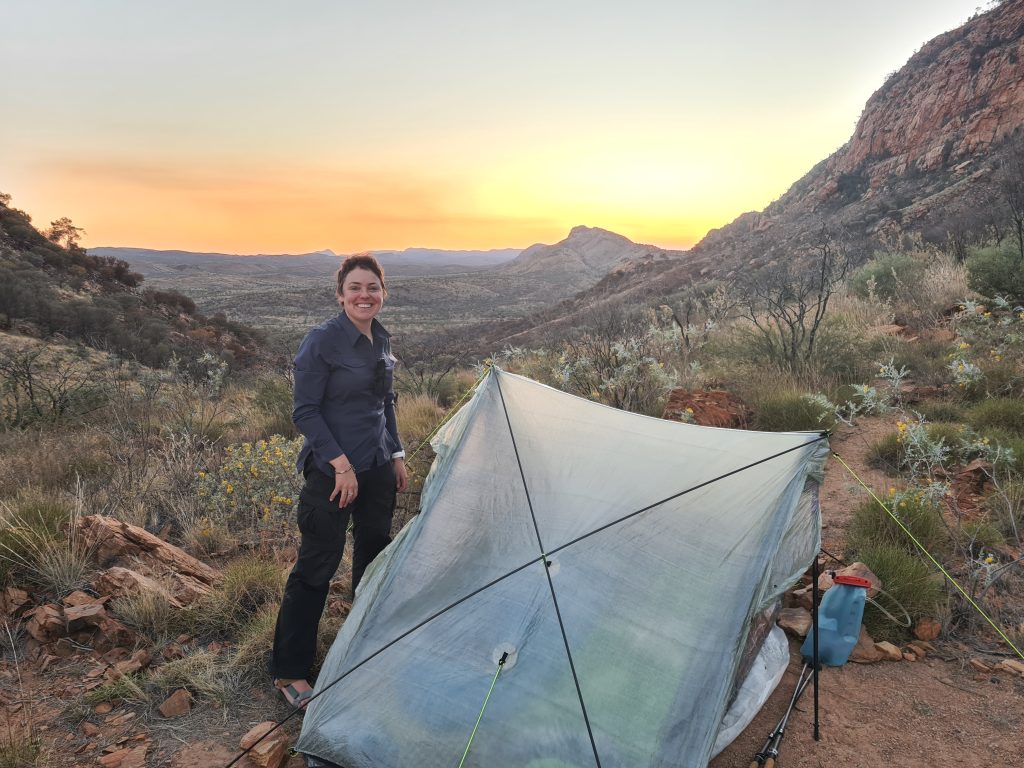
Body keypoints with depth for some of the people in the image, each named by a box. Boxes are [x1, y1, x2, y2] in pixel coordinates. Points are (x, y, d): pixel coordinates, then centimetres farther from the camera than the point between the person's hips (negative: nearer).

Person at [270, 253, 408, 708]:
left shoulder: (381, 341, 7)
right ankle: (288, 672, 16)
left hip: (377, 467, 8)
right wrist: (340, 464, -20)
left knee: (375, 553, 19)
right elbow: (305, 412, -16)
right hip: (332, 471, -8)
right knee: (316, 566, 0)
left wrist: (396, 455, 15)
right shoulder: (321, 342, -16)